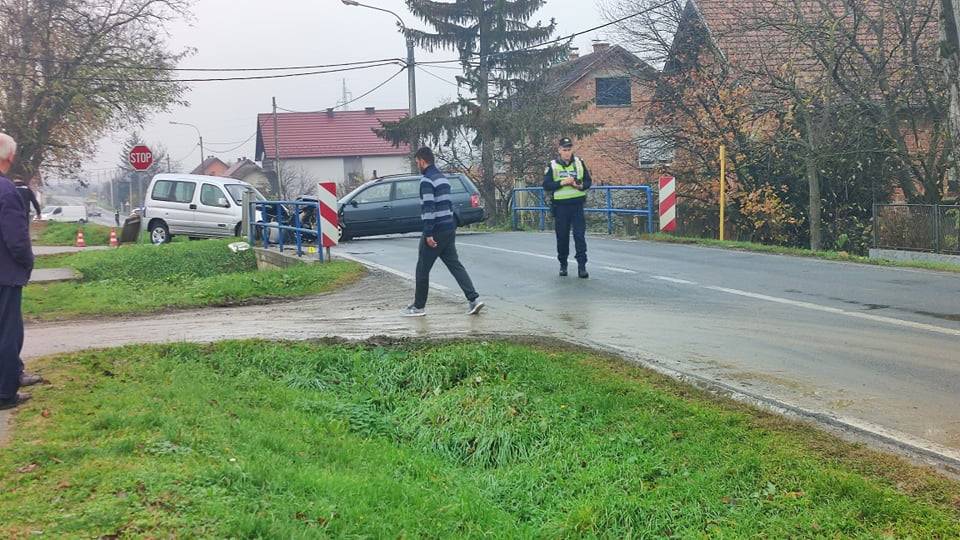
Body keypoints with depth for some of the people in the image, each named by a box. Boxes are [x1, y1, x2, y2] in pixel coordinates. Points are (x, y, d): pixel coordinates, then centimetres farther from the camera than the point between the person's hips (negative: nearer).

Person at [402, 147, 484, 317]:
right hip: (449, 228, 9)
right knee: (455, 265, 8)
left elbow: (428, 208, -20)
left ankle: (419, 306, 12)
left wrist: (428, 234, -20)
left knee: (422, 269, 3)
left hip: (436, 231, -9)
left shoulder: (427, 180, -14)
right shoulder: (443, 178, 16)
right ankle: (474, 299, -3)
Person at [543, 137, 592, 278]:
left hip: (577, 204, 0)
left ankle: (582, 266, -4)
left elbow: (588, 181, 9)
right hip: (560, 206, 0)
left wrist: (581, 186, -12)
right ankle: (563, 265, 21)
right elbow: (546, 185, -4)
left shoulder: (579, 163, 6)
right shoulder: (552, 166, 1)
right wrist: (561, 183, -16)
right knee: (562, 237, 7)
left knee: (580, 235, -6)